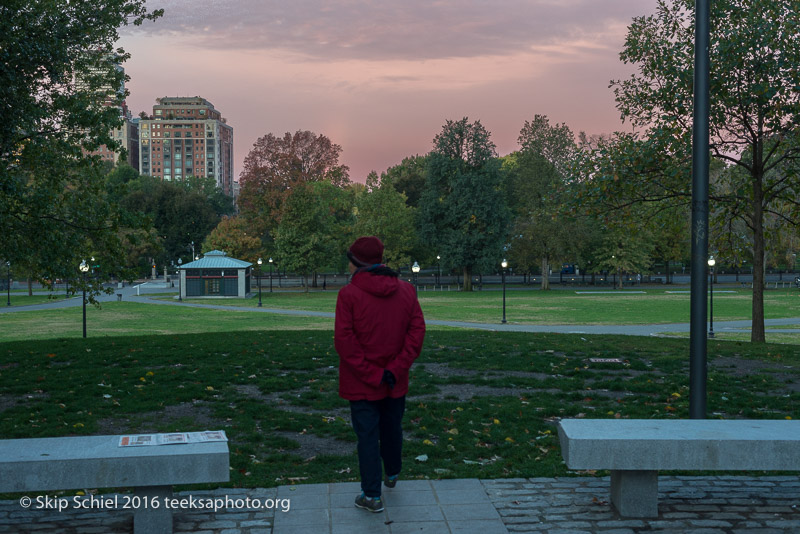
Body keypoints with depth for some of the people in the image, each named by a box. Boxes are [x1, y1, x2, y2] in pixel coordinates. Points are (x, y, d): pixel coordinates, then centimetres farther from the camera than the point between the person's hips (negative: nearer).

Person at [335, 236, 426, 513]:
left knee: (367, 435, 5)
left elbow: (344, 340, -18)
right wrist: (395, 369, -10)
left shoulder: (349, 294, -13)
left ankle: (372, 495, 10)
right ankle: (392, 475, 45)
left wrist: (370, 374, -14)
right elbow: (417, 331, -6)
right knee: (392, 428, 23)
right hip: (395, 381, 4)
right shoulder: (406, 290, -1)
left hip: (361, 383, -4)